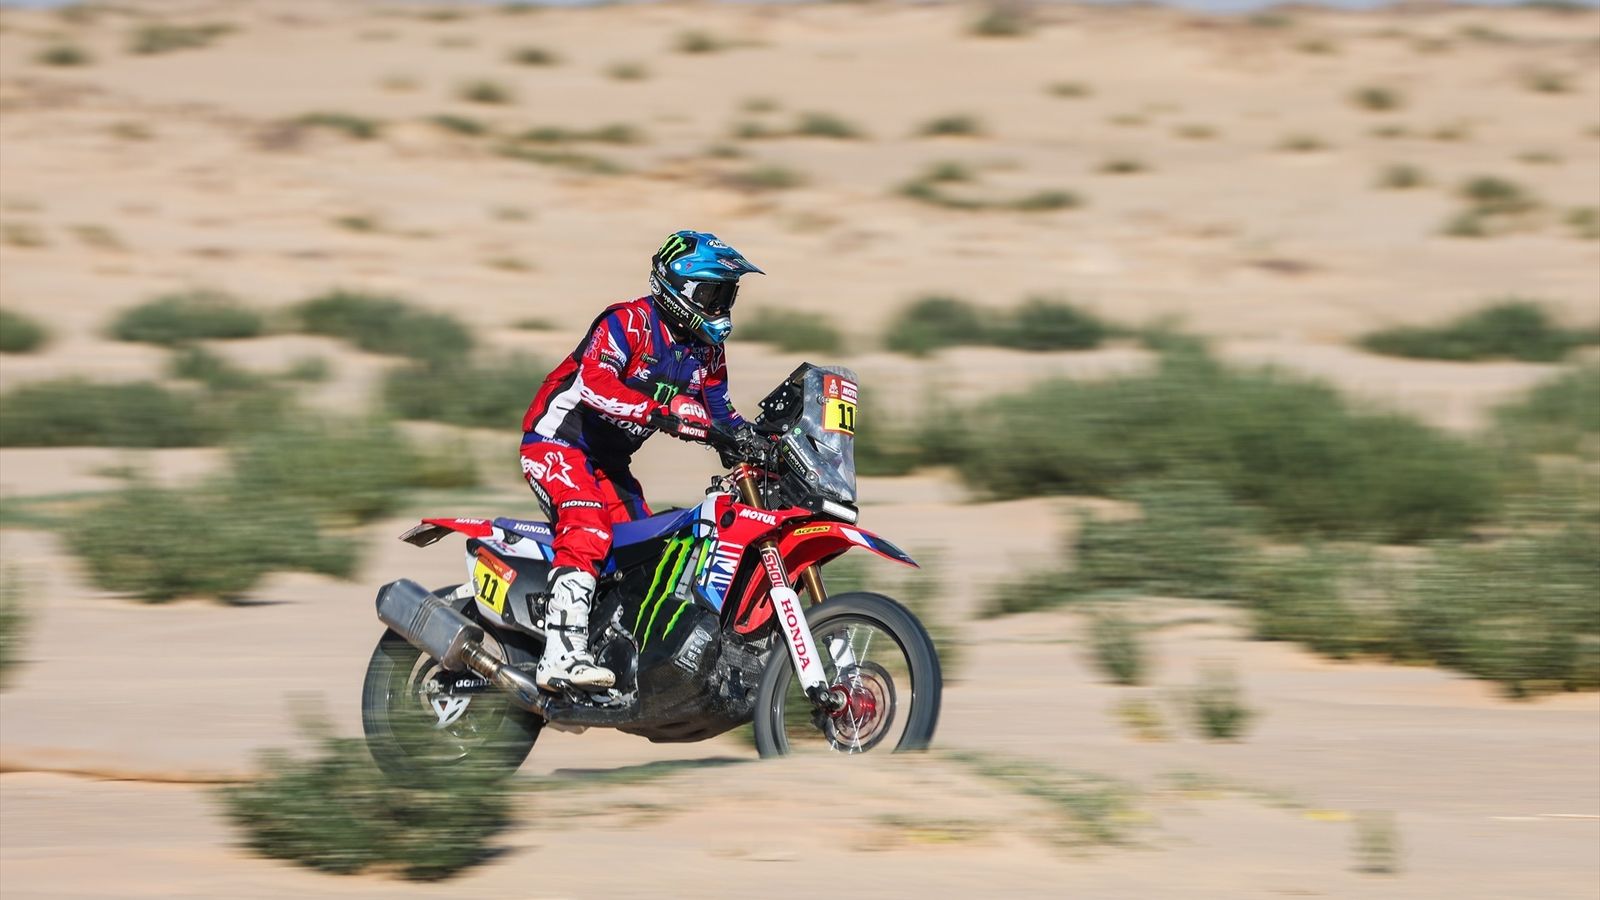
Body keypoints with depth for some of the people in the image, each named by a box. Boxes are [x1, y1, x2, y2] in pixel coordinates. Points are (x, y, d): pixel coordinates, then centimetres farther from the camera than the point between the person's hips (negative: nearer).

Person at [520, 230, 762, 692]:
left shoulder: (706, 351, 8)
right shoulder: (628, 322, -18)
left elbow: (718, 414, 16)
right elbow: (595, 384, -33)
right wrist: (660, 413, -42)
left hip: (607, 461, 10)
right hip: (558, 439, -9)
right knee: (588, 532, -29)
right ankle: (562, 655, -40)